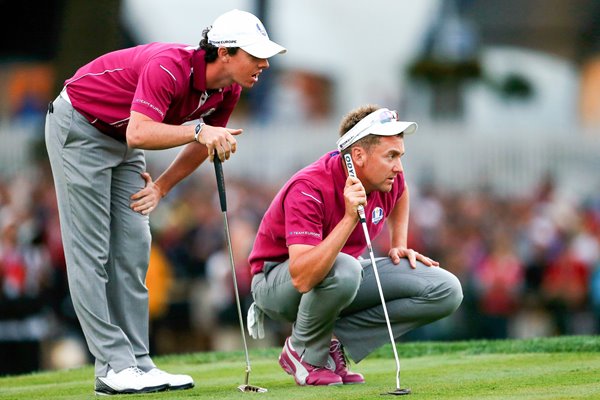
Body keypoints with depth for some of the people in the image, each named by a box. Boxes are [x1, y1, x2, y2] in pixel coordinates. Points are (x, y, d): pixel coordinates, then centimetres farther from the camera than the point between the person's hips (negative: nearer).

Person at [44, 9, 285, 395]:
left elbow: (205, 144, 9)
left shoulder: (228, 90, -8)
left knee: (134, 249, 2)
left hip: (121, 139, 8)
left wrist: (161, 187, 3)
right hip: (78, 126, -8)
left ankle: (137, 362, 2)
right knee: (91, 251, -9)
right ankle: (114, 367, -12)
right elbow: (140, 133, -43)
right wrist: (198, 129, -51)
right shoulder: (170, 66, -33)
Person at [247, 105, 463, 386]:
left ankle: (332, 343, -6)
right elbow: (302, 278, -44)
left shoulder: (388, 179, -10)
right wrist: (349, 218, -48)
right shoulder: (308, 189, -31)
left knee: (446, 291, -12)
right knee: (343, 269, -42)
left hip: (345, 280, 7)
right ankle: (306, 353, -12)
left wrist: (399, 246, 8)